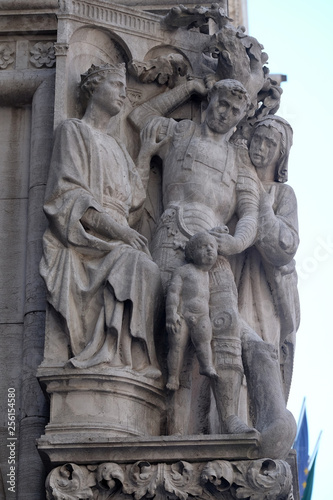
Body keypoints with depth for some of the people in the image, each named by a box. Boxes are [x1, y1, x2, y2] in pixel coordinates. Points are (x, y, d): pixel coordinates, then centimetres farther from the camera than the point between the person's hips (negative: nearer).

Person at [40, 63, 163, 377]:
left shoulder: (117, 147, 30)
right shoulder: (74, 130, 8)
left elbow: (133, 199, 19)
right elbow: (70, 195, -7)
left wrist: (148, 150, 21)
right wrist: (117, 228, -18)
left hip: (116, 240, 7)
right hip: (85, 238, -6)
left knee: (144, 270, -25)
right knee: (142, 268, -32)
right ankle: (127, 360, -33)